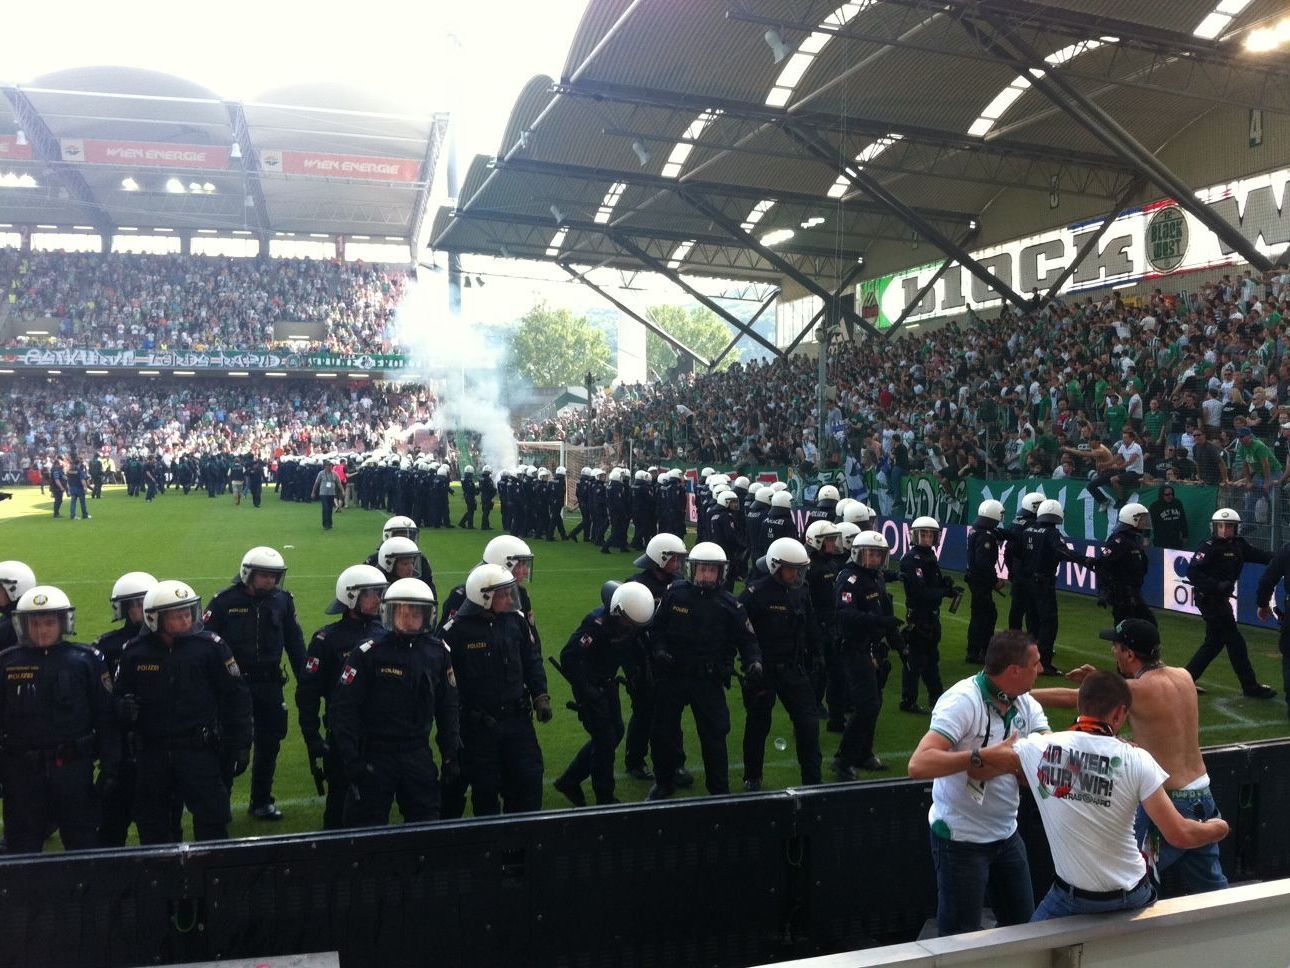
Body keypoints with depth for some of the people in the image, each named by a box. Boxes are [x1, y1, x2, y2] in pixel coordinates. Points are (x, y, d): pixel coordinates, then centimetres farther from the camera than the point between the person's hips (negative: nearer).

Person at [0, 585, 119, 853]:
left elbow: (106, 718, -2)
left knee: (83, 841, 10)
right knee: (22, 845, 14)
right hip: (22, 769, 2)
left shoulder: (86, 660, -3)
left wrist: (110, 767, -4)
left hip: (73, 766, -2)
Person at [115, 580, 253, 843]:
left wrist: (240, 745, -4)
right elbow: (120, 695, 14)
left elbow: (236, 696, -3)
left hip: (200, 751, -3)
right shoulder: (136, 653, 0)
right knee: (151, 825, 17)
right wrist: (124, 708, -11)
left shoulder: (210, 646, -8)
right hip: (153, 753, 3)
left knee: (212, 821, 2)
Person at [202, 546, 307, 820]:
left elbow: (295, 644, 9)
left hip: (269, 684, 4)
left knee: (269, 745, 10)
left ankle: (262, 802, 25)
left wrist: (306, 681, 7)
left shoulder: (283, 601, 2)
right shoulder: (225, 602, -8)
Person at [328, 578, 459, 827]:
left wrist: (451, 753, 9)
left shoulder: (439, 652, 1)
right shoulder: (369, 652, -13)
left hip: (418, 755, 4)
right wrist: (351, 758, -16)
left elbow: (447, 706, 11)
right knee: (368, 826, 4)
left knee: (427, 820, 12)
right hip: (374, 757, -4)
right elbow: (343, 707, -12)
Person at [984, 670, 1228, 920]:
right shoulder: (1136, 760, -14)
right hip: (1130, 897, 1)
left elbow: (981, 758, 4)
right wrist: (1218, 828, 8)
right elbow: (1180, 835, -13)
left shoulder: (1041, 747, -11)